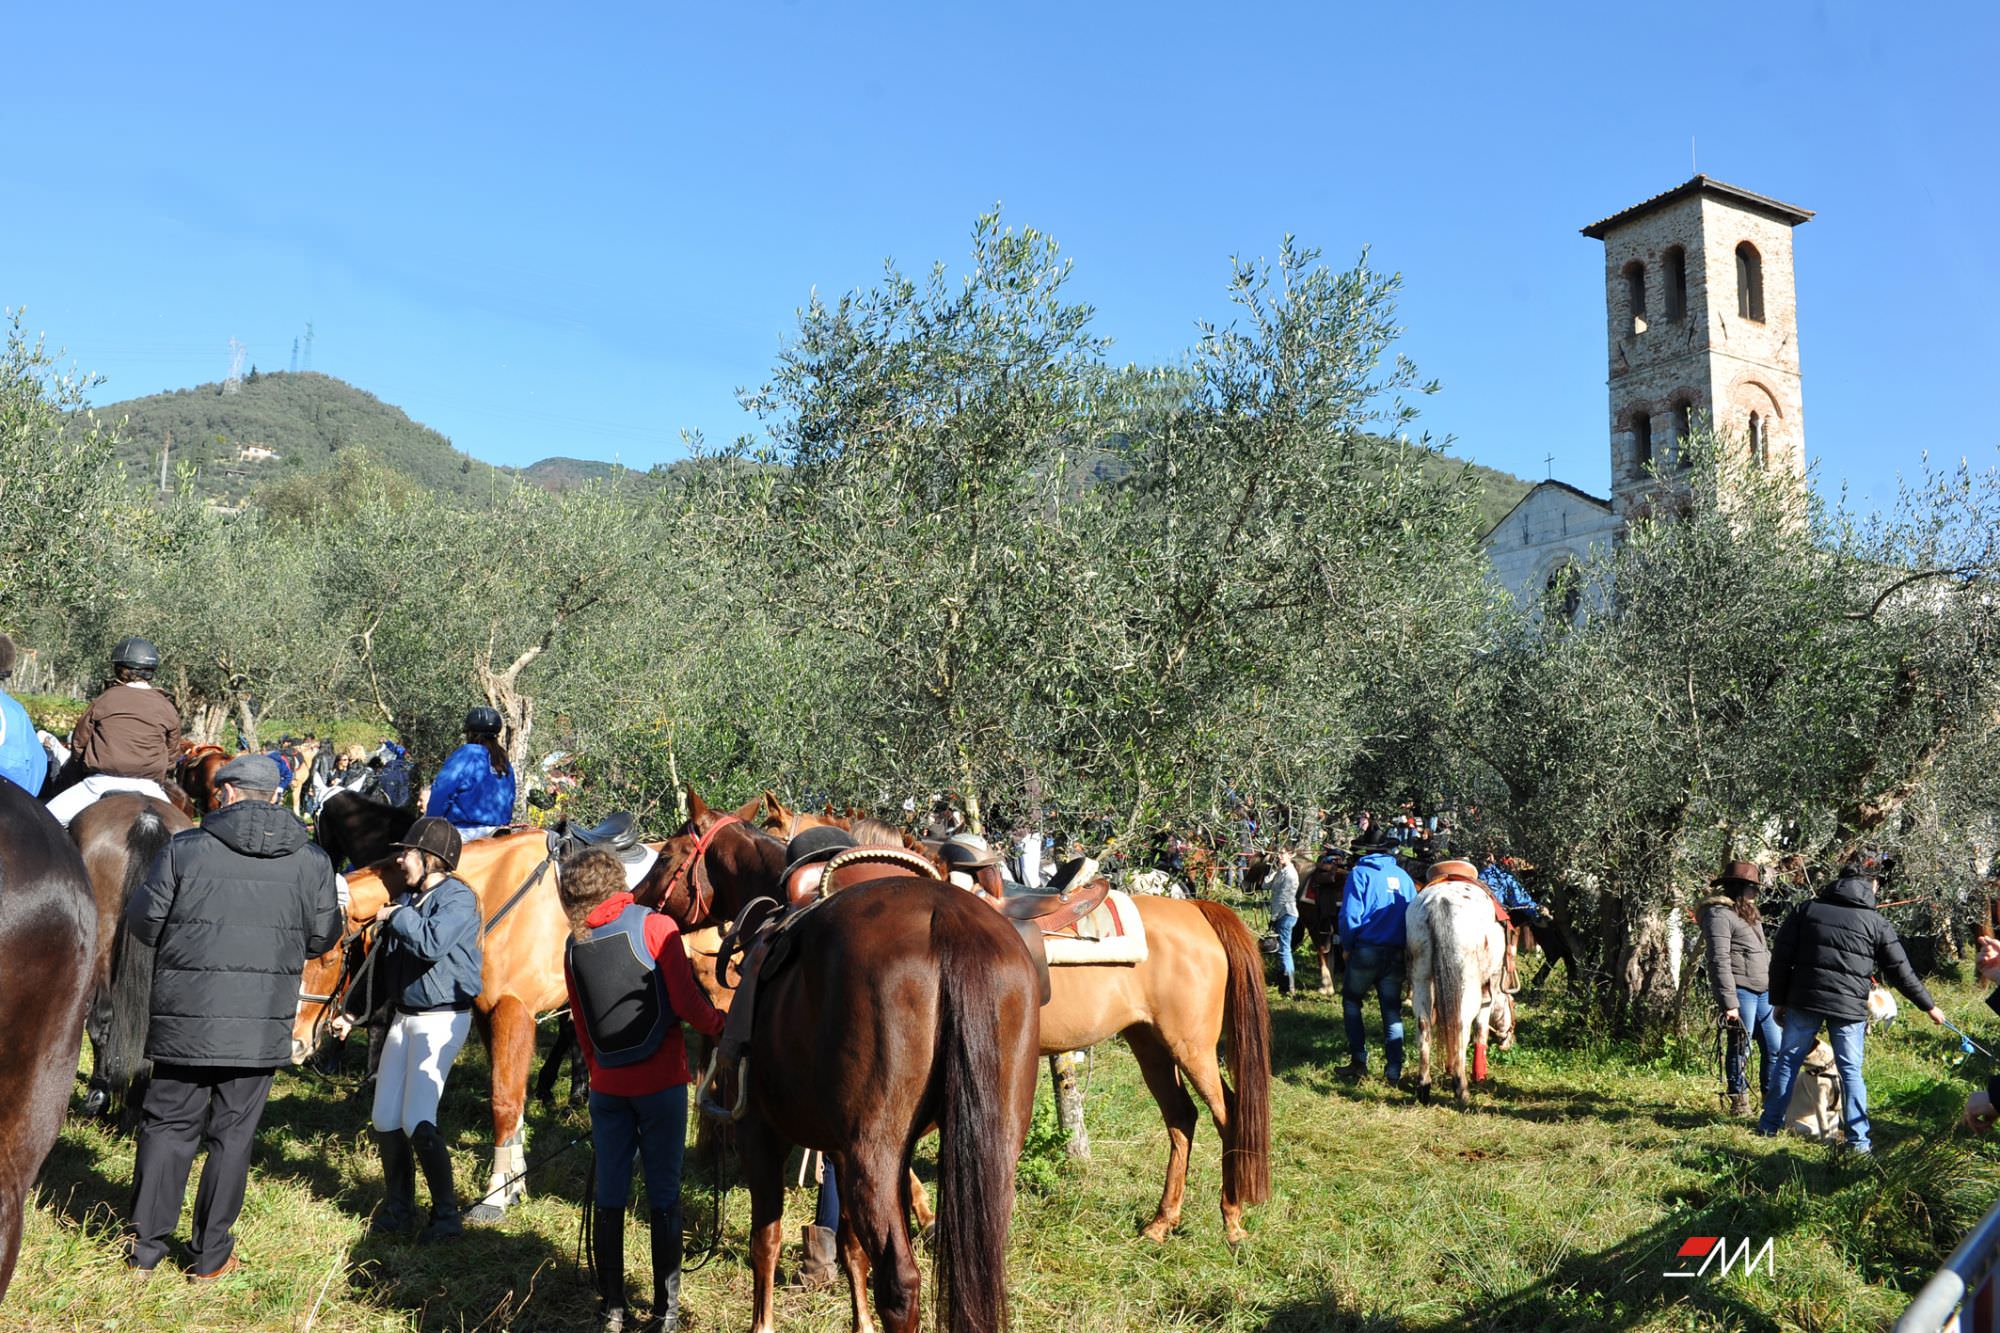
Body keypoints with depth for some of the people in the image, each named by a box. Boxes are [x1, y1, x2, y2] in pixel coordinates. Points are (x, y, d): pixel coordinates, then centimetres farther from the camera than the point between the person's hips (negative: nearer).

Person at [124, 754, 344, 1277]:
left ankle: (146, 1245, 22)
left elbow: (143, 923, -2)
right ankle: (212, 1254, 18)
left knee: (167, 1124, 15)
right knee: (233, 1134, 11)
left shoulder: (185, 848, -7)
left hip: (184, 1017, -1)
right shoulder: (312, 860, -1)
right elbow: (323, 937, 5)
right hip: (263, 1022, 1)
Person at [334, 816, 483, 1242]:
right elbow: (385, 965, 19)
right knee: (385, 1120, 9)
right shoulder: (408, 899, 11)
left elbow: (432, 943, -32)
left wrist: (395, 916, -17)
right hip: (403, 1017, 8)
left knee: (417, 1122, -11)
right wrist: (354, 1015, 19)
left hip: (442, 1019, -8)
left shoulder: (459, 897, -13)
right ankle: (398, 1206, 25)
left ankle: (446, 1215, 1)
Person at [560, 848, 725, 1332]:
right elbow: (686, 1003, -14)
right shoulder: (657, 927, -9)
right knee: (663, 1196, 5)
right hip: (660, 1081, -3)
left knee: (609, 1195, 11)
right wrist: (720, 1026, 2)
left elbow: (582, 1027, 10)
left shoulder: (574, 947, 3)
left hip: (606, 1086, 3)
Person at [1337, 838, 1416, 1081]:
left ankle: (1359, 1060, 9)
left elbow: (1350, 915, -13)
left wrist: (1347, 947, -1)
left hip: (1366, 950, -4)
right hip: (1396, 954, 4)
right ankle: (1394, 1068, 7)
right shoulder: (1403, 875, 8)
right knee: (1392, 1009, 10)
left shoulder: (1360, 873, -6)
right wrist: (1407, 947, 15)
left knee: (1351, 1001, 14)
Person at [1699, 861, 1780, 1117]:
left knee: (1774, 1048, 12)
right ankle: (1738, 1102, 12)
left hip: (1763, 992, 9)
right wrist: (1729, 1003, -20)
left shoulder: (1747, 913, 20)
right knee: (1740, 1049, 0)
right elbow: (1719, 961, -16)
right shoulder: (1720, 914, -11)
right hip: (1741, 992, -9)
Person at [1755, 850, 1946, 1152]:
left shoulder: (1806, 909, 5)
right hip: (1849, 1007, -1)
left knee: (1787, 1060, 11)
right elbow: (1901, 972, 6)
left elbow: (1781, 958, 3)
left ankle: (1769, 1126, 16)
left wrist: (1779, 1001, 9)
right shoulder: (1877, 923, 3)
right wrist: (1929, 1006, 19)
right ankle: (1858, 1140, 8)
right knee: (1851, 1070, 8)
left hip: (1803, 1001, 1)